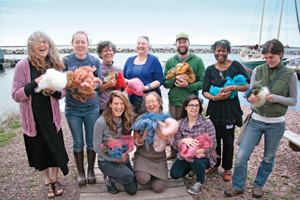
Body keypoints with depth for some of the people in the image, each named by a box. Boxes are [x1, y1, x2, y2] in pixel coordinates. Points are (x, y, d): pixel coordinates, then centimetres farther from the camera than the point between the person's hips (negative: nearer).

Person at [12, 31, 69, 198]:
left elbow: (63, 91, 3)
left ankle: (56, 180, 33)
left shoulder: (55, 64, -2)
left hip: (51, 115, 2)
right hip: (32, 117, -1)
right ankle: (47, 182, 35)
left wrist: (54, 91, -19)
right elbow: (16, 95, -12)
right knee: (39, 150, 13)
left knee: (56, 148, 8)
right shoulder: (23, 66, -10)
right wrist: (35, 83, -24)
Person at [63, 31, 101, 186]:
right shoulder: (66, 61, -2)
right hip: (72, 108, 0)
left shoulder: (95, 61, -1)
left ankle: (91, 171, 30)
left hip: (91, 107, 1)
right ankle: (80, 173, 29)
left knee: (91, 141, 10)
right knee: (78, 143, 10)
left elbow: (99, 87, 0)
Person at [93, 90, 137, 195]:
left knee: (132, 190, 1)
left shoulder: (126, 120, -3)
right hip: (106, 161, -5)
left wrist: (125, 153, -9)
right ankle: (108, 178, 2)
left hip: (123, 159, 6)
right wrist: (113, 159, -15)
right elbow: (97, 147, -13)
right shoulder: (101, 122, -19)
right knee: (129, 176, -30)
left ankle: (114, 175, 27)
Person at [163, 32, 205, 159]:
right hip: (173, 102, 3)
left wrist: (188, 85, -17)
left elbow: (203, 82, -2)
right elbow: (165, 82, 6)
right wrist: (175, 79, -13)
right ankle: (173, 152, 32)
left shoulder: (197, 60, 2)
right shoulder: (170, 61, 10)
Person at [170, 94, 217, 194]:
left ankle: (200, 182, -1)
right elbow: (175, 143, -3)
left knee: (195, 160, -36)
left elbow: (212, 145, -17)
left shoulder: (207, 122, -14)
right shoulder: (180, 123, -3)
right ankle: (192, 167, 23)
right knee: (174, 174, -10)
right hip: (185, 155, 4)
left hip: (204, 155, -4)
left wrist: (194, 152, -29)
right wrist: (184, 140, -26)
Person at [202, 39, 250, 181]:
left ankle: (227, 168, 27)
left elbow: (248, 85, -3)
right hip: (214, 109, 2)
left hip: (230, 108, -2)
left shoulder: (235, 66, -1)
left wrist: (233, 87, -17)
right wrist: (215, 97, -16)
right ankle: (215, 164, 33)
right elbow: (204, 91, 2)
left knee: (228, 140, 6)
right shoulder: (210, 69, 6)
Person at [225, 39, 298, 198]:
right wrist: (251, 98, -22)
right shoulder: (258, 70, 0)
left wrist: (275, 98, -18)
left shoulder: (290, 74, -2)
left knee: (268, 158, 15)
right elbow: (250, 93, 2)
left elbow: (293, 100, 1)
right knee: (241, 157, -3)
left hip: (276, 123, 0)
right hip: (256, 120, 1)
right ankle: (238, 186, 19)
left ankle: (258, 185, 38)